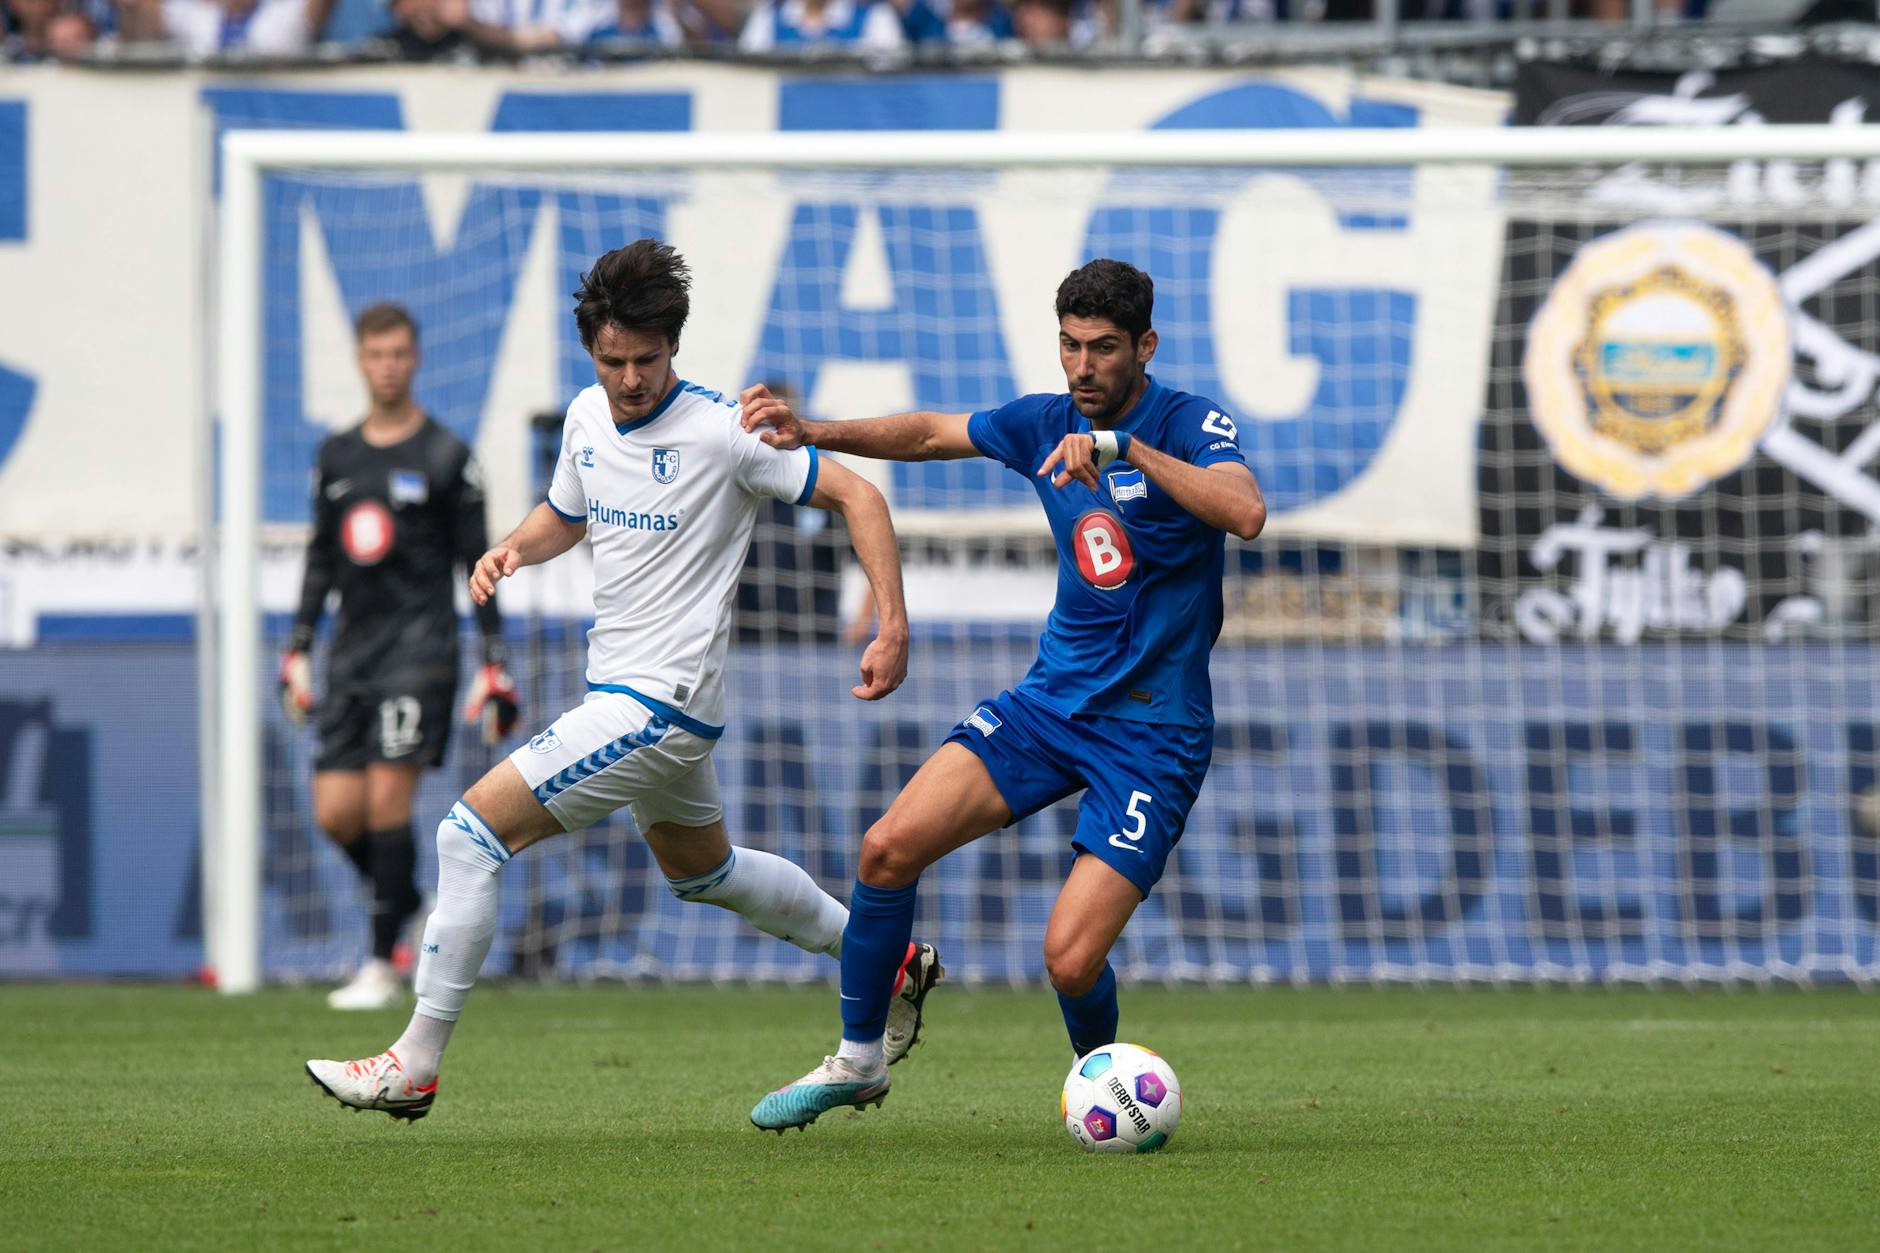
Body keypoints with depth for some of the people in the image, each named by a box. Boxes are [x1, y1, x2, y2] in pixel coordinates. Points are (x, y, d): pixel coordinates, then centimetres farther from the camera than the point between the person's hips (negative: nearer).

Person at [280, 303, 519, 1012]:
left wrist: (494, 669, -4)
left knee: (387, 796, -14)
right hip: (351, 652, 5)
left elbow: (477, 565, 0)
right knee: (335, 812, -3)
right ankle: (403, 902, 24)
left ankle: (382, 967, -7)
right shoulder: (336, 457, 14)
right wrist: (297, 650, 14)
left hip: (419, 643, -5)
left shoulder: (444, 456, 0)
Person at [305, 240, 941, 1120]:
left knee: (472, 831, -14)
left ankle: (415, 1063, -9)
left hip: (660, 703, -9)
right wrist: (510, 550, 1)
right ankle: (891, 960, 43)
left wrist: (892, 627, -19)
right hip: (622, 692, 9)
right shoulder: (587, 417, 5)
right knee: (701, 871, 27)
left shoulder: (720, 433, -17)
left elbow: (855, 496, -12)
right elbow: (565, 516, 24)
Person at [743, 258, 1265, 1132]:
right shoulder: (1047, 425, 5)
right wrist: (812, 432, 4)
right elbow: (928, 434, 18)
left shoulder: (1189, 425, -13)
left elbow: (1245, 513, -32)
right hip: (1050, 700, 6)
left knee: (1070, 958, -17)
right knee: (889, 848, -10)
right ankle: (856, 1063, 9)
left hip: (1153, 734, -6)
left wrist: (1124, 447, -39)